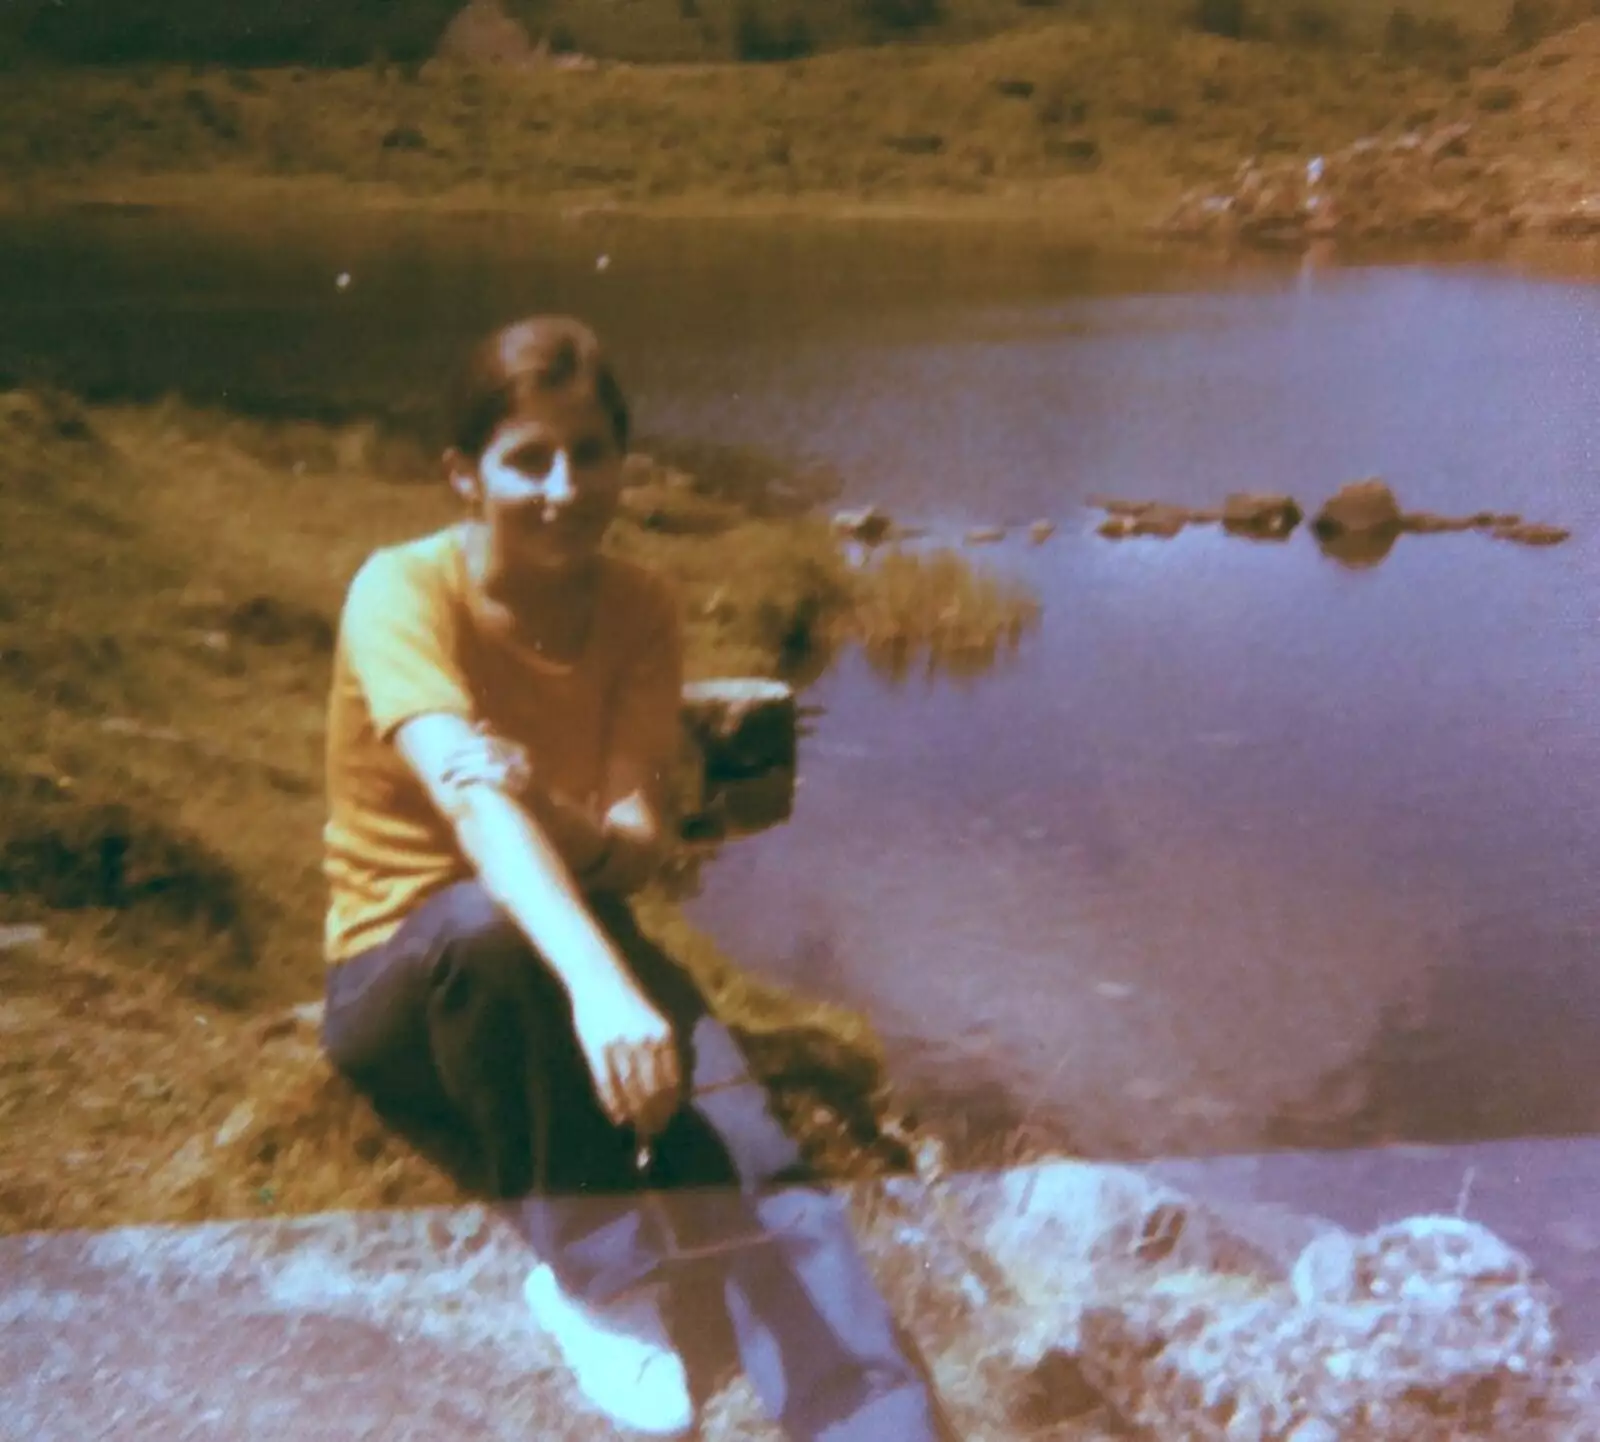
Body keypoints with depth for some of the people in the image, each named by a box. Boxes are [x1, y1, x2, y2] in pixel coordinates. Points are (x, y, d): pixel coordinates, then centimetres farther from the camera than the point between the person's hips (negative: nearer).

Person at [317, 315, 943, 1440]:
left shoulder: (638, 611, -5)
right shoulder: (404, 592, -19)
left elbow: (640, 848, -13)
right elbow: (472, 804, -37)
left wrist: (560, 820, -36)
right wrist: (601, 987, -52)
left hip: (568, 977, 3)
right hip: (405, 980, -3)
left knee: (748, 1157, -27)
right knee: (490, 919, -39)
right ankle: (596, 1275, -23)